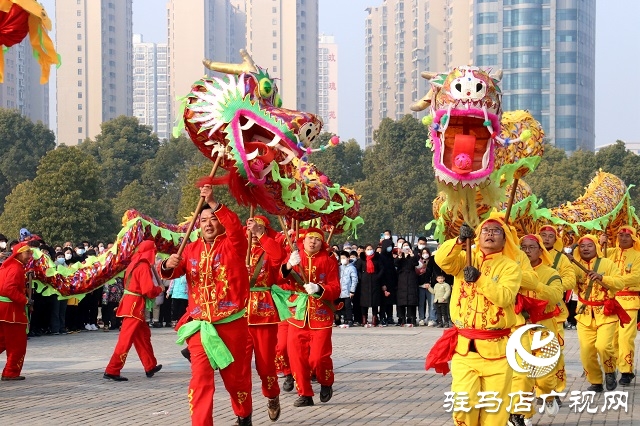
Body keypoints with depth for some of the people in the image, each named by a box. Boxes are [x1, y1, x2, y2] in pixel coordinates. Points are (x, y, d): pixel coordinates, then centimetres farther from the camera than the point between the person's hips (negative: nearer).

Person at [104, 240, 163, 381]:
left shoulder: (134, 264, 11)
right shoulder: (144, 266, -14)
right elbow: (149, 290, -19)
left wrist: (154, 289, 10)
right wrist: (159, 289, 1)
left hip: (129, 302, 9)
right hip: (135, 306, -9)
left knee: (144, 335, 19)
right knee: (126, 339, -8)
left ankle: (151, 367, 28)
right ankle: (112, 371, -10)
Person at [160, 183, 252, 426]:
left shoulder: (233, 245, -3)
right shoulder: (191, 249, 8)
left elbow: (235, 227, -24)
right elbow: (171, 273, -1)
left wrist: (213, 203, -35)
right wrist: (168, 266, -25)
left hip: (231, 323, -2)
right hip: (200, 325, 2)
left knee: (235, 376, 12)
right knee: (200, 379, -8)